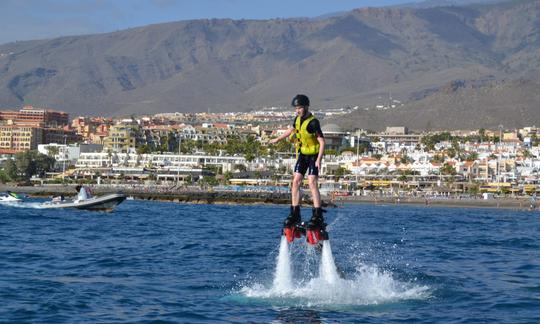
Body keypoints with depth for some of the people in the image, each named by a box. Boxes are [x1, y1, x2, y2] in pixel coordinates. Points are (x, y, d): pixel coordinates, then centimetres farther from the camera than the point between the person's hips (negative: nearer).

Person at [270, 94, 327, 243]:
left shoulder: (313, 122, -20)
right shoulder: (298, 119, 3)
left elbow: (322, 141, -21)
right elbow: (291, 129, 24)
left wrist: (319, 159, -29)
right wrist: (278, 139, 37)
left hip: (313, 156, -8)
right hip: (302, 155, 8)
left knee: (312, 182, -17)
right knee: (296, 181, 0)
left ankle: (318, 216, -20)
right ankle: (295, 214, 4)